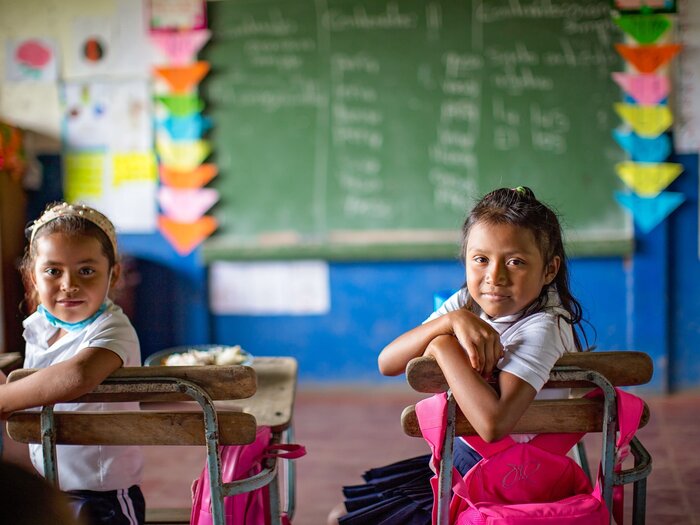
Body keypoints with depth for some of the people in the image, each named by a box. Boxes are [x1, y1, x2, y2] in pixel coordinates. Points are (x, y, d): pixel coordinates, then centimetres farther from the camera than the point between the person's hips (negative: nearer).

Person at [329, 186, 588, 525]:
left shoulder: (542, 328, -26)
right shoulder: (467, 303, -5)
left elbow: (494, 424, -41)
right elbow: (387, 363, -12)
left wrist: (444, 347, -30)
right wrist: (452, 321, -26)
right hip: (461, 453, 7)